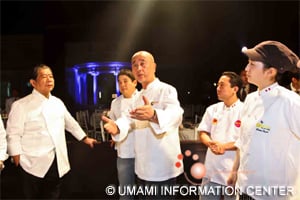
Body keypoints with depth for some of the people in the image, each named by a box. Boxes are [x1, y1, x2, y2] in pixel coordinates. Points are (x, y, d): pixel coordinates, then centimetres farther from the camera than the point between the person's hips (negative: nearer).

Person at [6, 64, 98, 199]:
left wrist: (85, 138, 26)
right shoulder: (21, 105, -9)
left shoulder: (58, 102, 10)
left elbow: (70, 123, 22)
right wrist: (18, 161, -13)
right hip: (34, 164, -5)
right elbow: (13, 135, -10)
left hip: (57, 163, 5)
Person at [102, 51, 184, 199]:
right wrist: (117, 128, -21)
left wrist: (153, 115, -55)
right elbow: (131, 119, 3)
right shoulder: (140, 96, 14)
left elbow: (175, 115, -33)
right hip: (143, 167, 8)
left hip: (162, 167, -8)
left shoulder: (167, 90, -13)